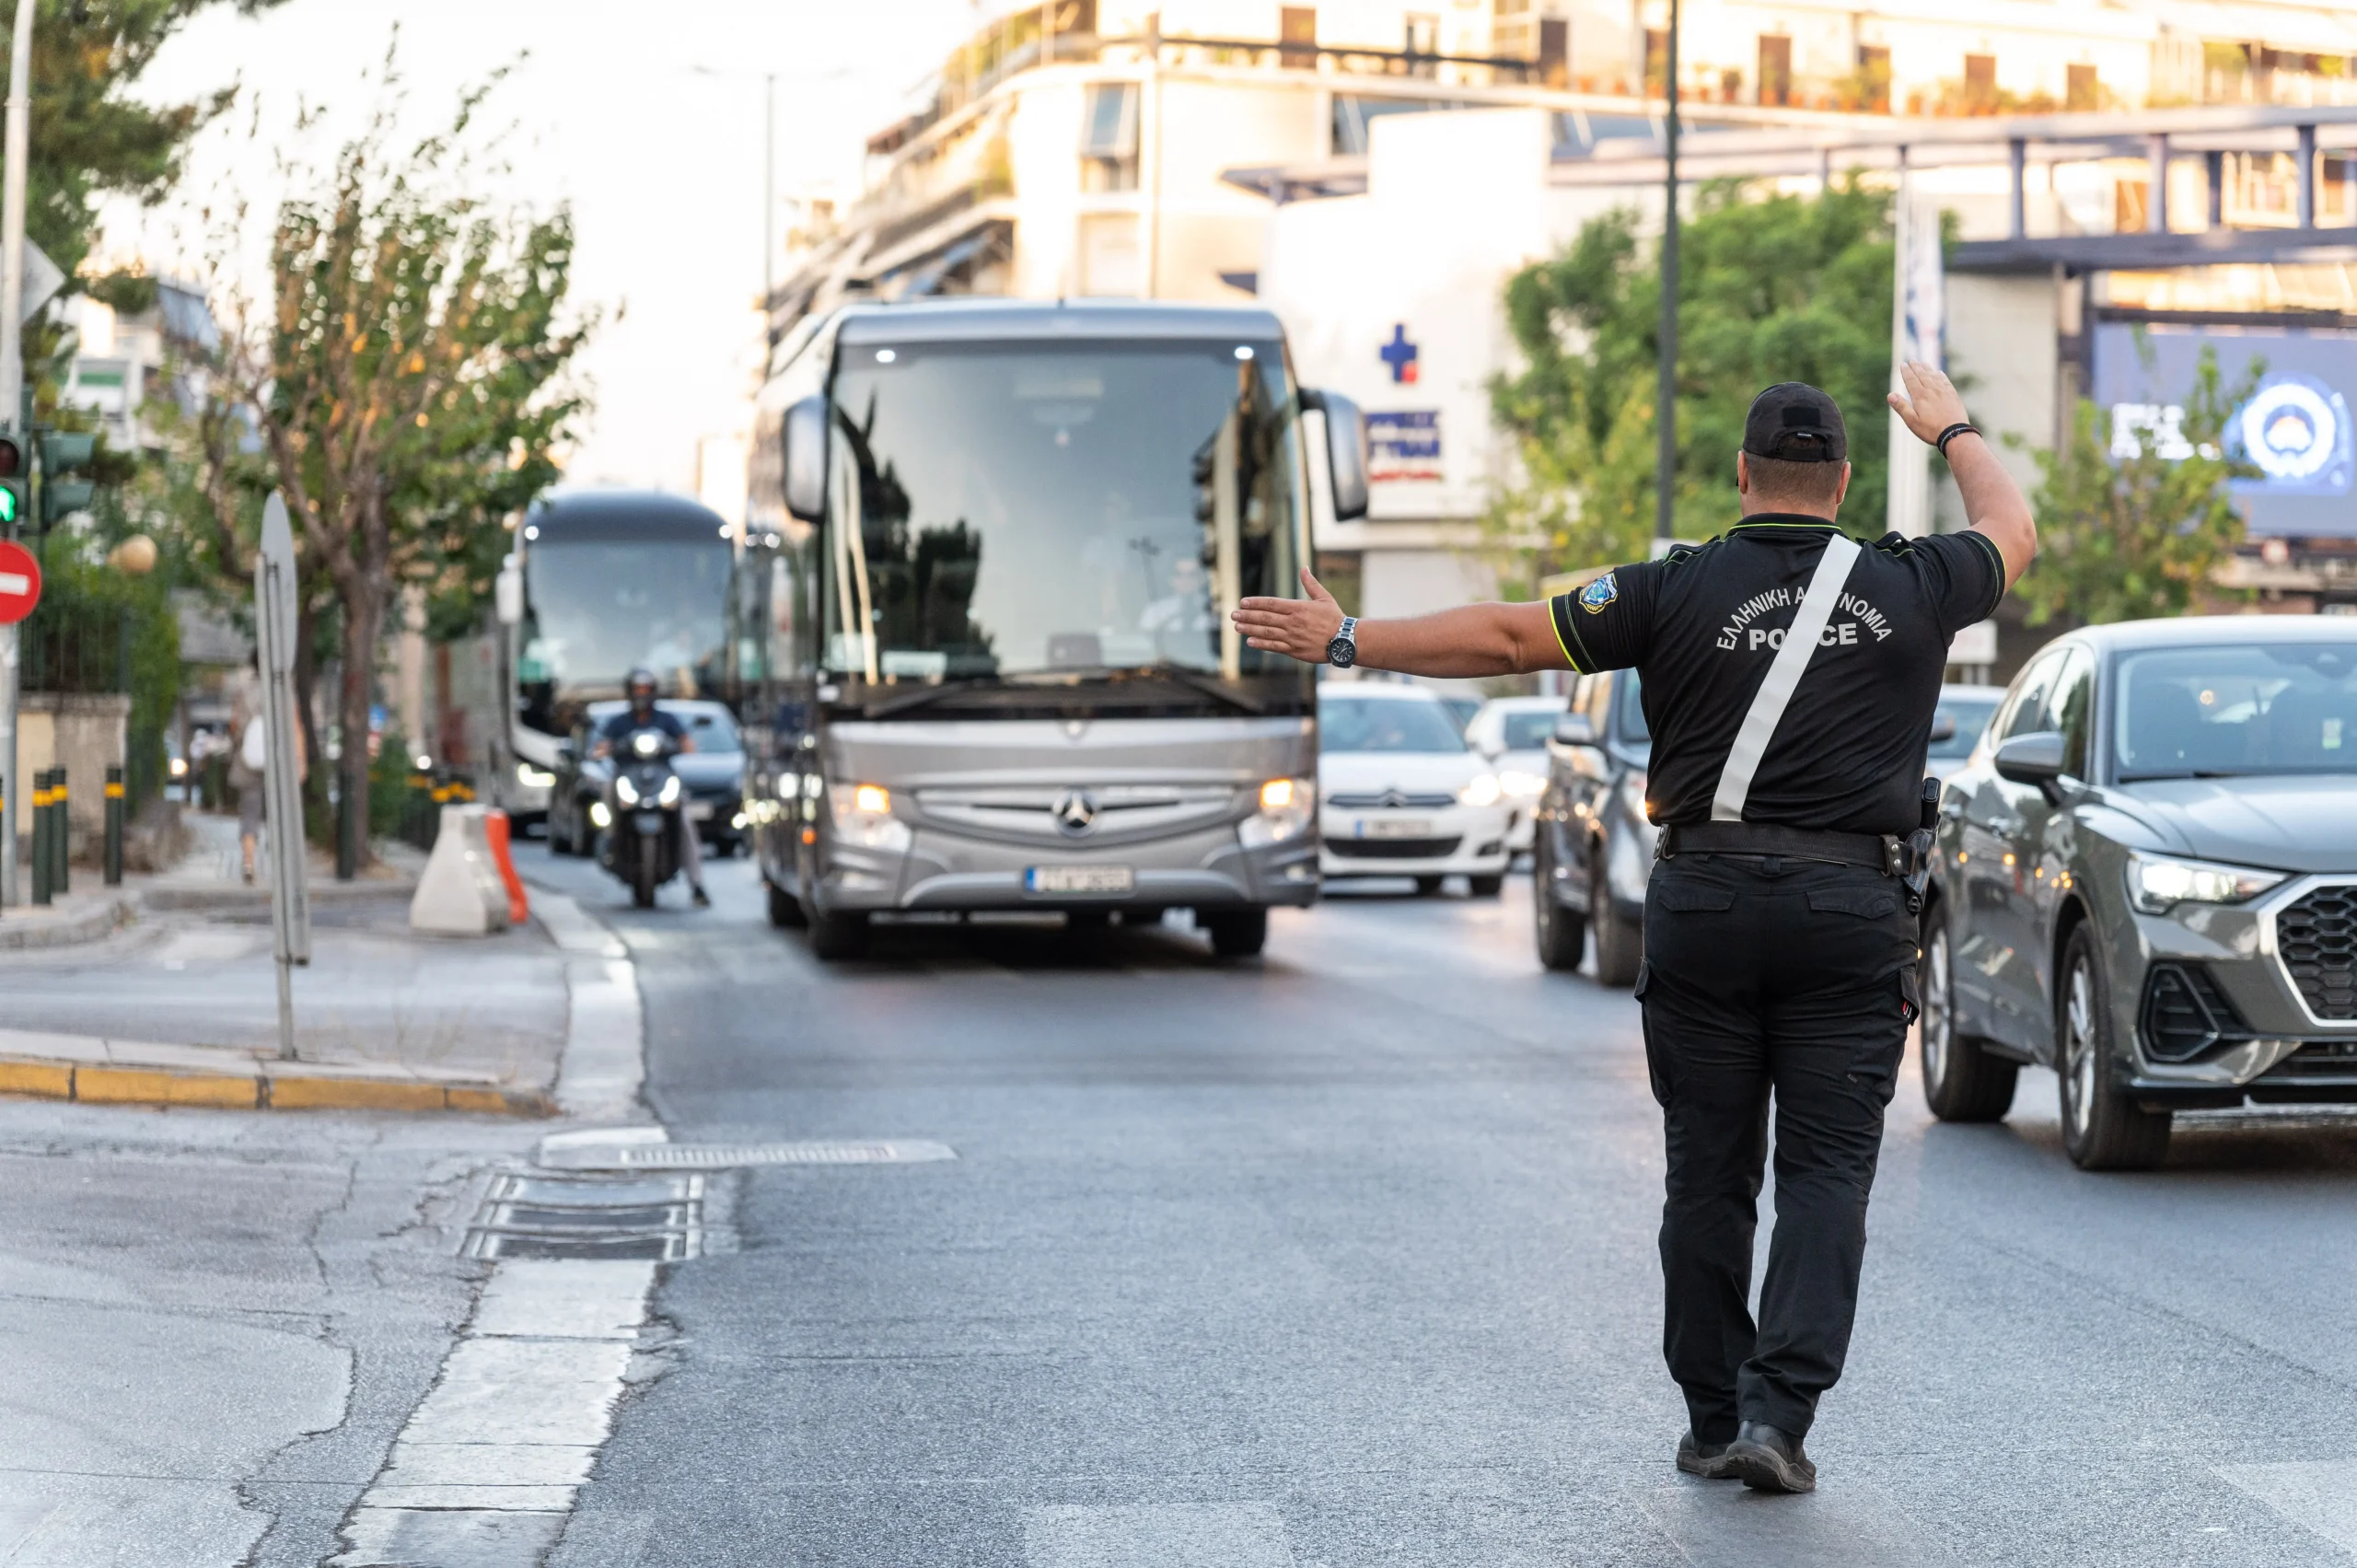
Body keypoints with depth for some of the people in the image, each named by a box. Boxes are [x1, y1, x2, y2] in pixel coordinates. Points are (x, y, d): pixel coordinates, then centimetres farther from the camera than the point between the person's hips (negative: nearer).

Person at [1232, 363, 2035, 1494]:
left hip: (1703, 900, 0)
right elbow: (2011, 531, 25)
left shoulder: (1682, 589, -1)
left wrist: (1348, 639, 7)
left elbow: (1508, 637, -1)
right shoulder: (1905, 589, 4)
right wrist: (1952, 431, 43)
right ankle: (1778, 1413, -12)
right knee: (1826, 1171, 0)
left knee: (1709, 1170, 9)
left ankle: (1713, 1420, 15)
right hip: (1850, 905, 0)